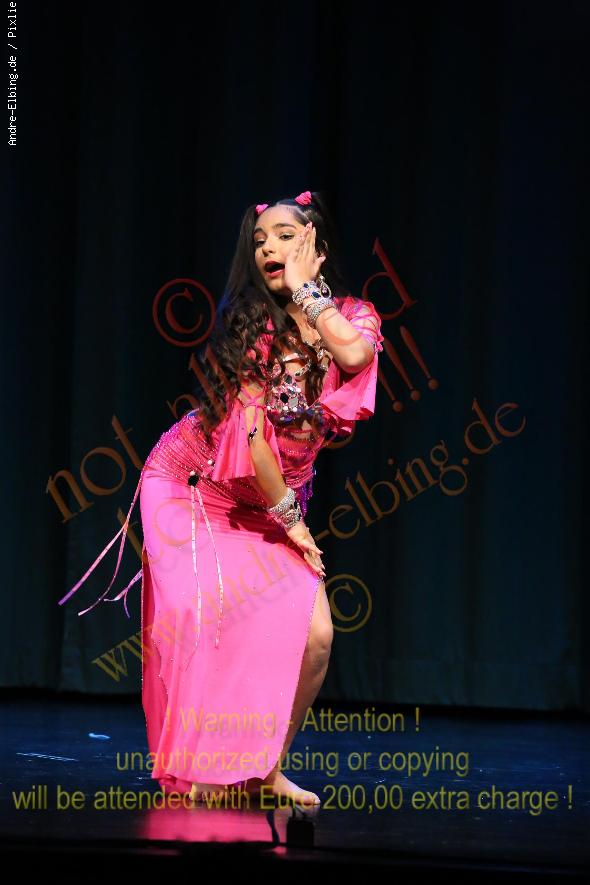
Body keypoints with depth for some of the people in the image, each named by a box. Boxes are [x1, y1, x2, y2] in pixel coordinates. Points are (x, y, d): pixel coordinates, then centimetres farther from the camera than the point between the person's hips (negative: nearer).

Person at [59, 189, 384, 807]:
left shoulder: (351, 317, -6)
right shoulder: (250, 323, -15)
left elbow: (354, 354, -32)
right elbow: (248, 431, -18)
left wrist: (305, 288, -22)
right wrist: (288, 518, -15)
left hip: (275, 503, 3)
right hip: (195, 486, -3)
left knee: (315, 635, -12)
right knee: (204, 612, -22)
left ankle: (266, 770, 7)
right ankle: (200, 770, -6)